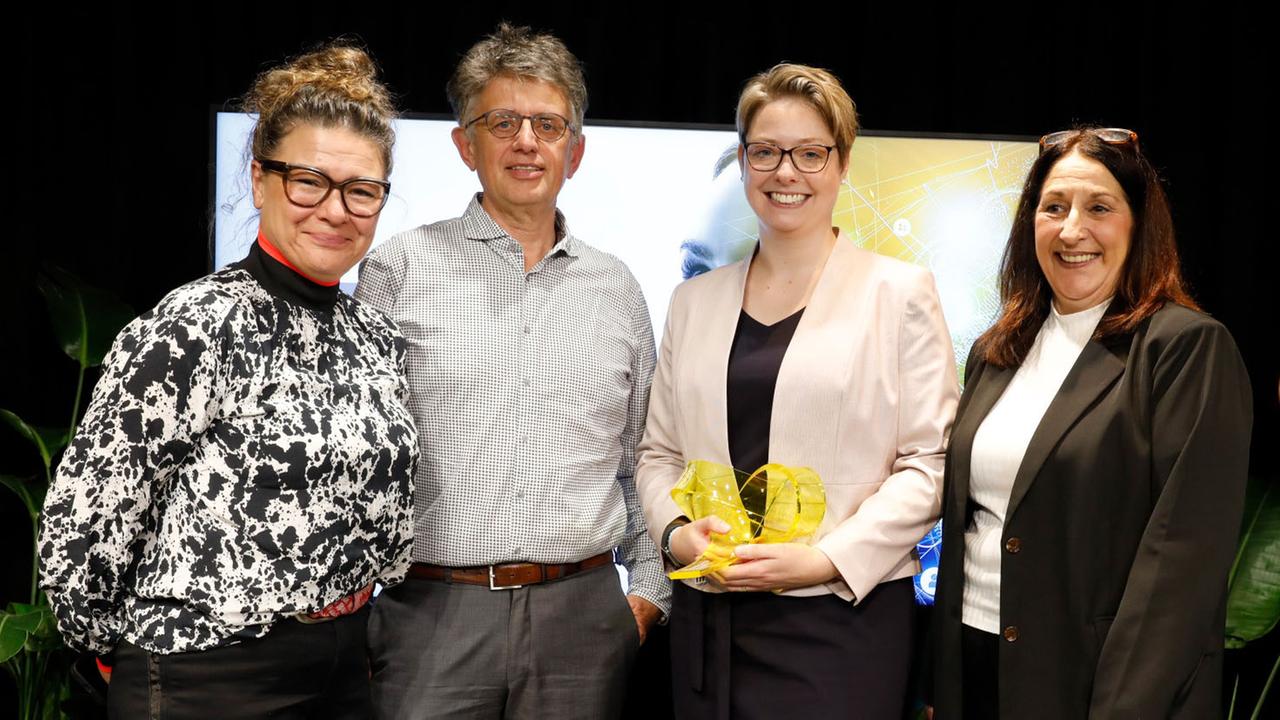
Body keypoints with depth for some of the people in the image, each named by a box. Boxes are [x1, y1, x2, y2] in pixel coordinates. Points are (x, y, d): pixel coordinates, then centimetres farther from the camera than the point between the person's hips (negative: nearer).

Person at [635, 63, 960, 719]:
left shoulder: (899, 292, 0)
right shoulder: (695, 300, 12)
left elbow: (929, 462, -5)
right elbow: (658, 450, 14)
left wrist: (826, 559, -15)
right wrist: (676, 533, -5)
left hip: (843, 618, -3)